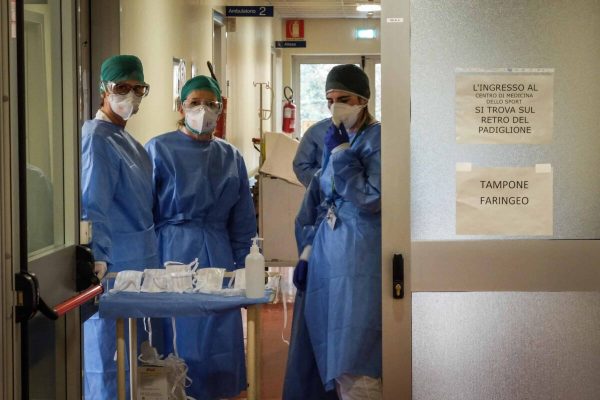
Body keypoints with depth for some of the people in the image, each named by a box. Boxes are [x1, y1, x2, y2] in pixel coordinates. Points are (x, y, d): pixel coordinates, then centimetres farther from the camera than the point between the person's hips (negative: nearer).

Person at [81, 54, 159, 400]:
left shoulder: (125, 139, 13)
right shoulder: (97, 138, -14)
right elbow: (93, 205, -24)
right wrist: (98, 258, -32)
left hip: (141, 257, 10)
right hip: (115, 261, -9)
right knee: (106, 347, -3)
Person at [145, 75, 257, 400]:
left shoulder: (231, 158, 9)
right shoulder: (159, 150, -2)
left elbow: (242, 222, 13)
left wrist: (234, 263, 6)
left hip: (218, 257, 4)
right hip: (171, 255, -3)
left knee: (218, 342, 5)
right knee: (177, 339, -1)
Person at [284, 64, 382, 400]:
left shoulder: (378, 138, -6)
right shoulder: (333, 139, 16)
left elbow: (371, 199, -15)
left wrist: (340, 152, -12)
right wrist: (308, 249, 11)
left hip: (360, 258, -8)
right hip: (326, 254, 8)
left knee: (356, 367, -10)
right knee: (324, 355, 9)